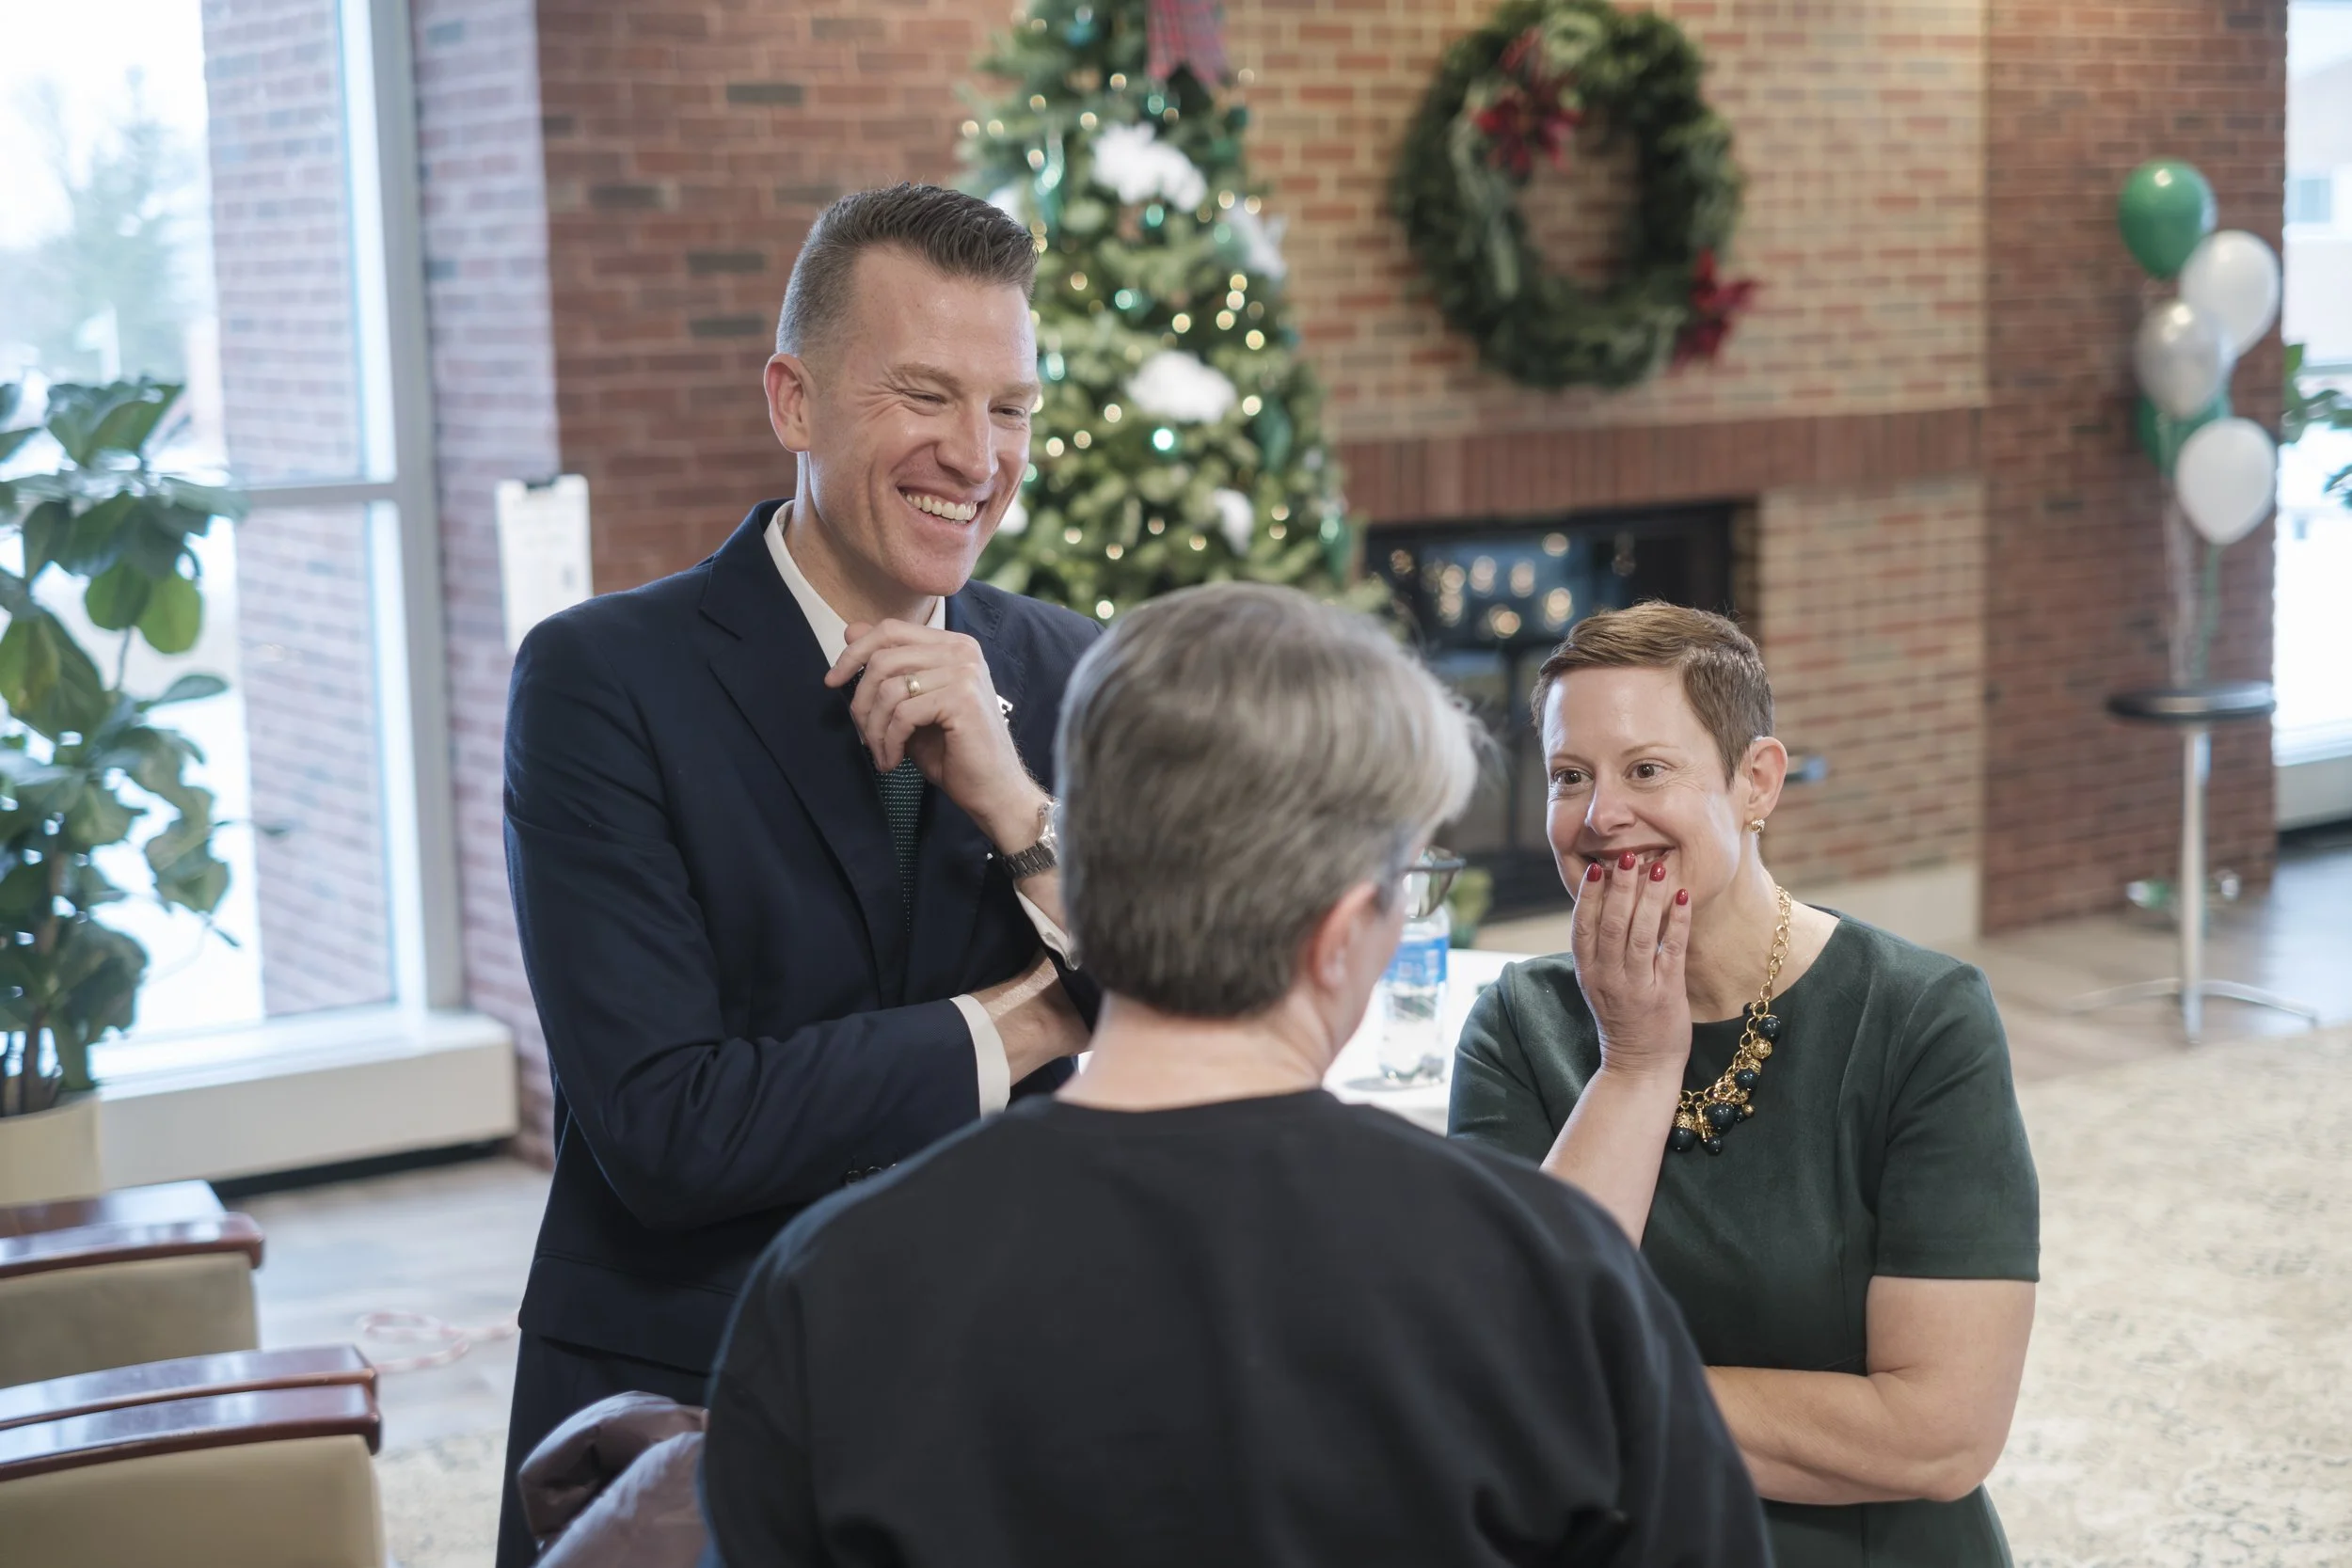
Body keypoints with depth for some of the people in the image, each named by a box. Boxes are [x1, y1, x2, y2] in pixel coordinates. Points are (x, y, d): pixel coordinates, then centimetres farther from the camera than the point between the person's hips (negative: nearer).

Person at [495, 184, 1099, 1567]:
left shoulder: (1069, 674, 0)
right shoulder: (599, 680, -12)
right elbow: (664, 1129, -20)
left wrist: (1011, 802, -19)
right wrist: (1015, 1029, -13)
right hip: (670, 1414, -3)